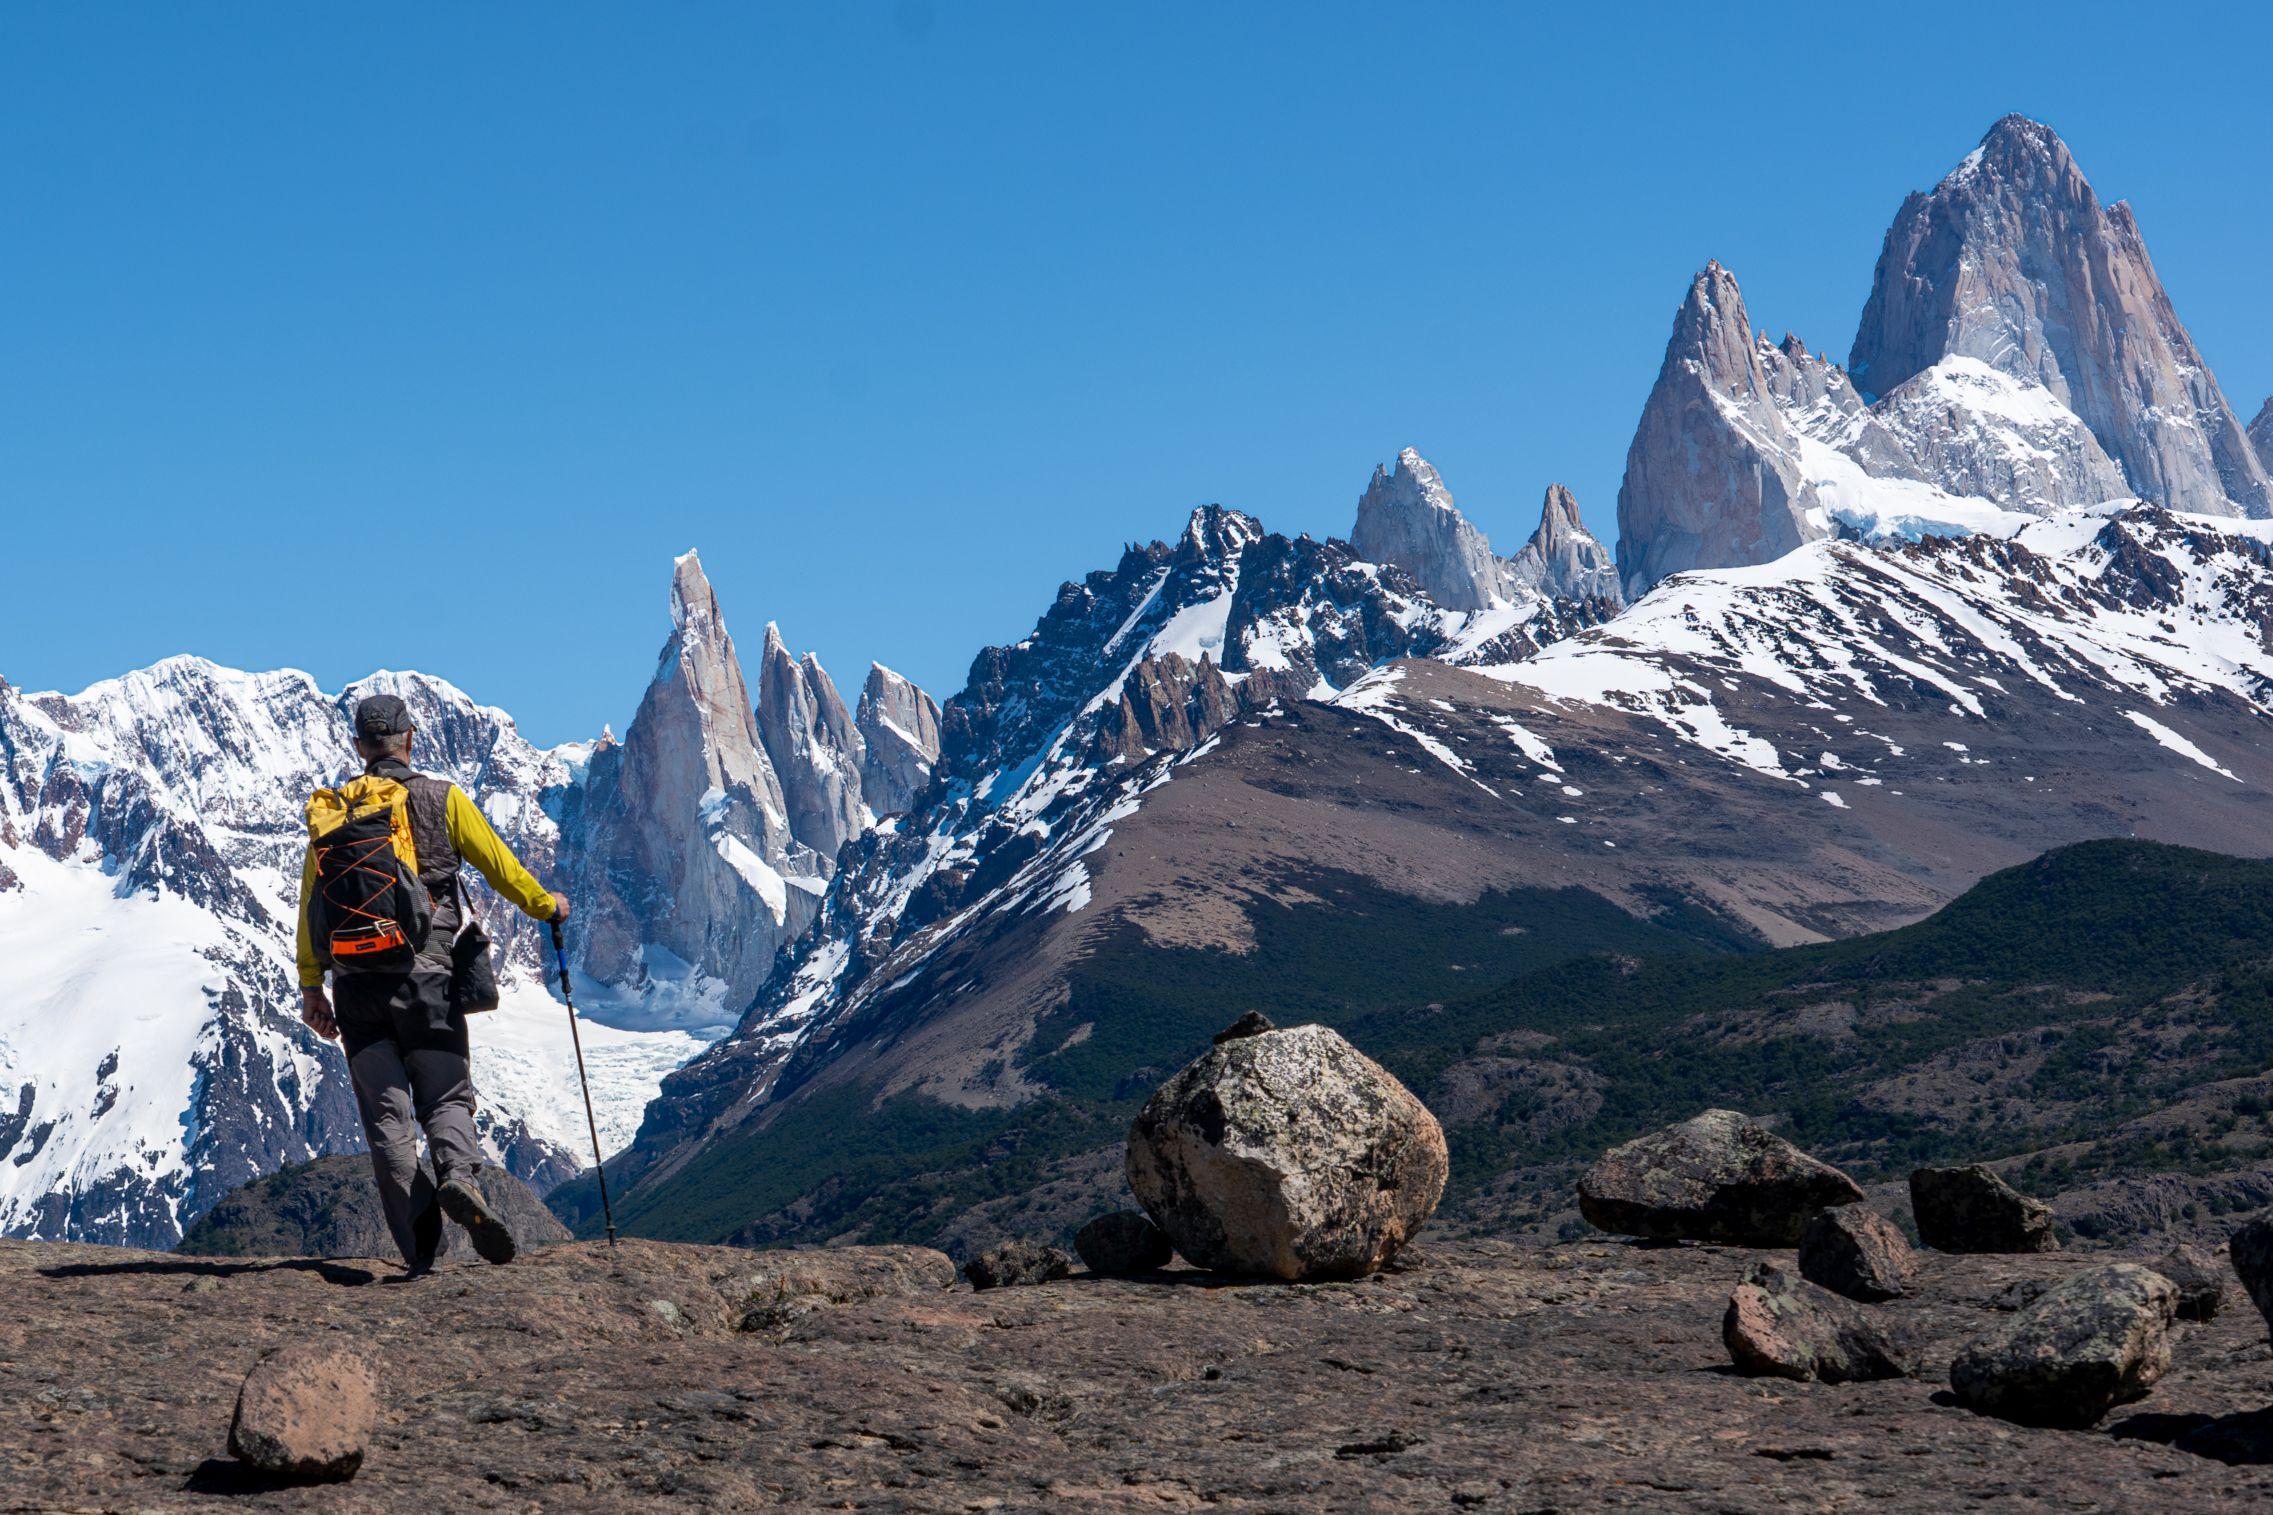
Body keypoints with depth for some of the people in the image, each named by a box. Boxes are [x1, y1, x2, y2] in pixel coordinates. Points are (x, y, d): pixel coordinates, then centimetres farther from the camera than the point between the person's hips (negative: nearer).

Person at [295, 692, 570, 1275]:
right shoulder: (442, 799, 2)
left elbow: (312, 897, 7)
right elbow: (499, 864, 7)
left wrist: (312, 985, 12)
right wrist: (544, 904, 25)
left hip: (356, 986, 1)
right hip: (425, 978, -1)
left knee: (386, 1115, 4)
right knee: (445, 1098, 5)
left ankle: (420, 1249, -3)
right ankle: (458, 1174, -28)